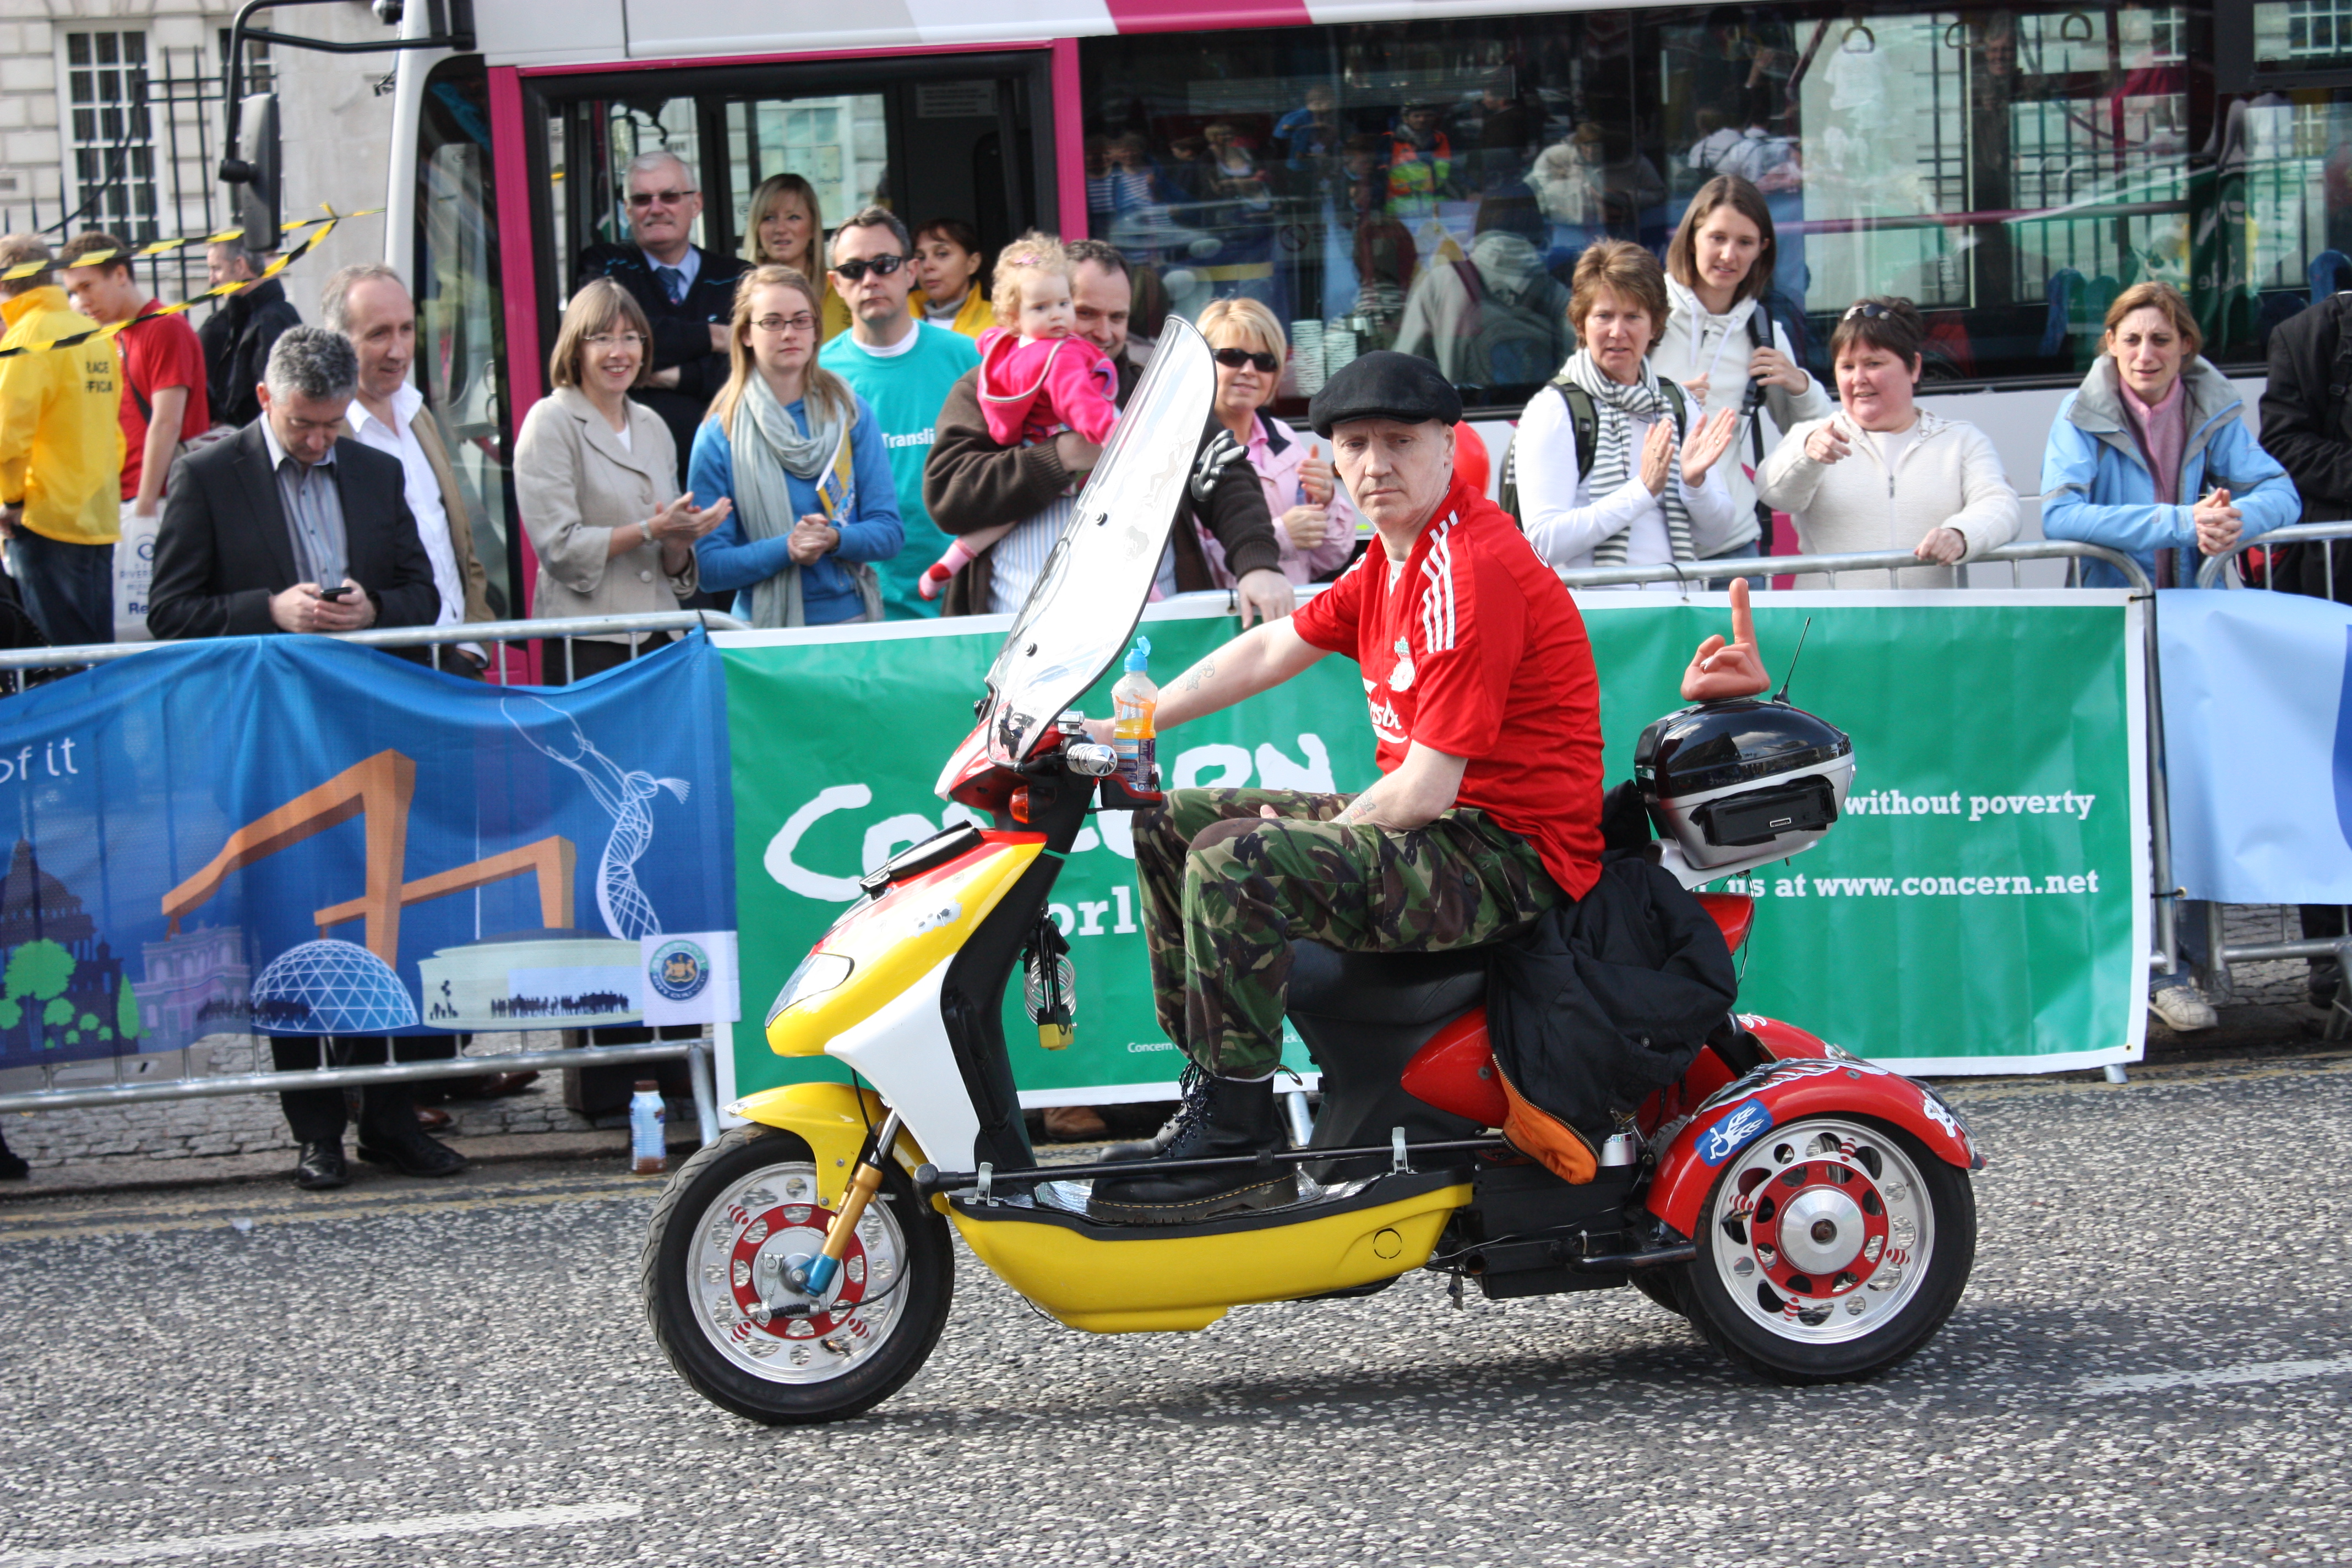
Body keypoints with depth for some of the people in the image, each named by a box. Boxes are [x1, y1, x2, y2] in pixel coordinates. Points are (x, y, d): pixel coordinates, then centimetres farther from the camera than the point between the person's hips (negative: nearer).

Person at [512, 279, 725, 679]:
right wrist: (652, 530, -16)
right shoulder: (551, 423, -2)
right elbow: (559, 549, -12)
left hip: (658, 639, 6)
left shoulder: (653, 426, 16)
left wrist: (678, 542, -3)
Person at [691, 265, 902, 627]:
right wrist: (786, 549, -19)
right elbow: (710, 567, -4)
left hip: (852, 620, 1)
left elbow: (890, 532, 3)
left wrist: (834, 540, -16)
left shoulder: (852, 414, 6)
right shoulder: (719, 435, 0)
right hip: (765, 625, -1)